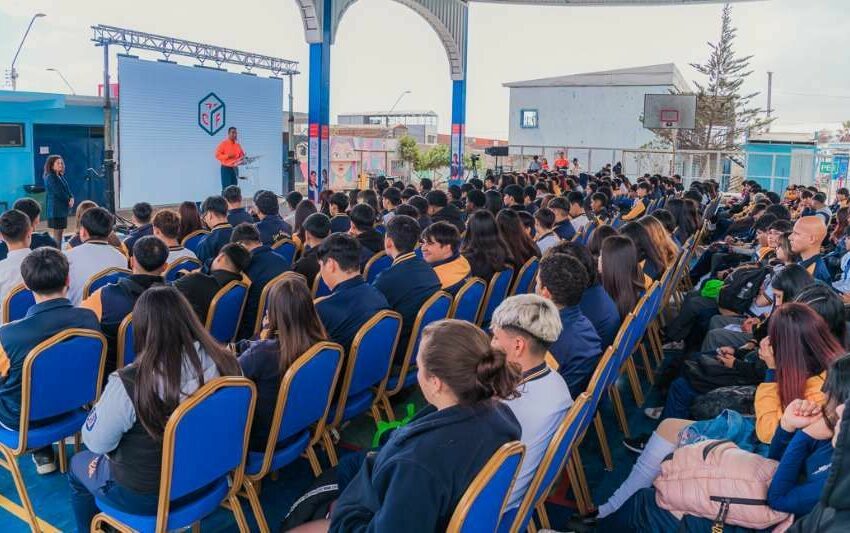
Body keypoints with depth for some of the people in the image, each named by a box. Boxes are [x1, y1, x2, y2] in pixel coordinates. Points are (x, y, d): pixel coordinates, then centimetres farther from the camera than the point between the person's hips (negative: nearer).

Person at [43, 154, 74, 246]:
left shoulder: (60, 176, 14)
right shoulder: (50, 177, -12)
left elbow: (67, 189, 12)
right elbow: (58, 192, -17)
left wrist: (72, 198, -6)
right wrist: (68, 200, -7)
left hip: (63, 208, 8)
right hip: (55, 209, -8)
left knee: (60, 231, 10)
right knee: (57, 233, -6)